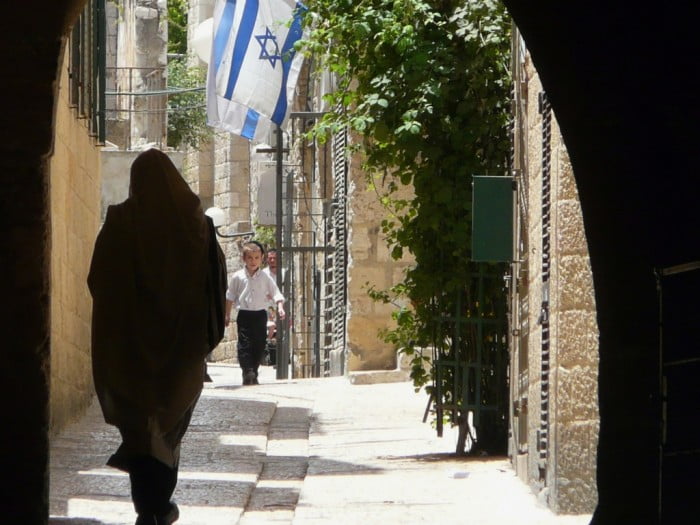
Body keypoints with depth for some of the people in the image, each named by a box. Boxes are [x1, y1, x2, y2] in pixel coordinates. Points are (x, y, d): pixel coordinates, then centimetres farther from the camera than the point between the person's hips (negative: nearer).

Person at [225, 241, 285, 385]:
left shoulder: (265, 277, 3)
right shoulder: (238, 277, 2)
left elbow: (276, 294, 4)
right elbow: (230, 297, 9)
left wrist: (280, 307, -12)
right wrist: (227, 315, 8)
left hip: (260, 314, 2)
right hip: (244, 314, -2)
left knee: (259, 344, 3)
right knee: (244, 343, -11)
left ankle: (253, 373, 12)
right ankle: (247, 371, -15)